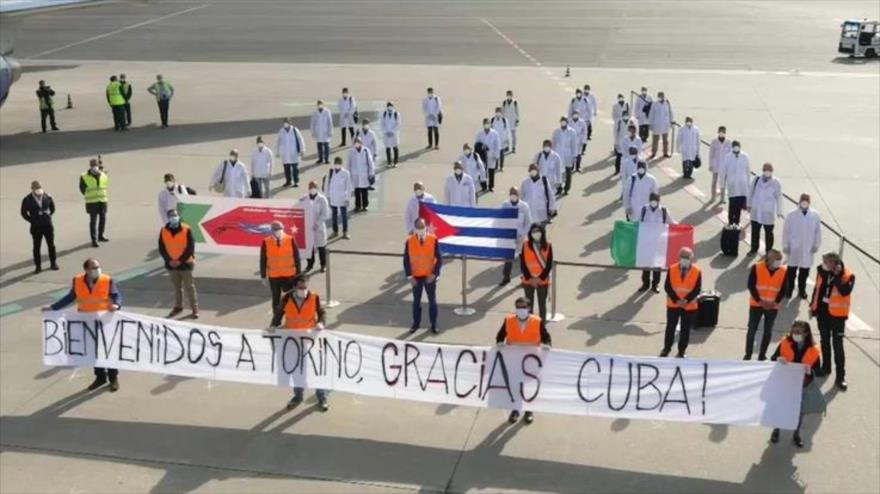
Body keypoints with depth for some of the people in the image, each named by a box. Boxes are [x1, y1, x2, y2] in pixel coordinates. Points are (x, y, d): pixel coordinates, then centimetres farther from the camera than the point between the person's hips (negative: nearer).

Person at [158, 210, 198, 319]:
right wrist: (169, 260, -9)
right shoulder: (164, 231, 0)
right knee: (176, 288, 15)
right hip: (171, 264, 4)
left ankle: (195, 309, 8)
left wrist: (180, 260, -15)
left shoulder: (186, 229, -10)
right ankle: (178, 307, 29)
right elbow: (161, 248, 3)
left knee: (189, 287, 1)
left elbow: (191, 247, -11)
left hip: (185, 264, -4)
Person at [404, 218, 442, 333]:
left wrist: (434, 274, -12)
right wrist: (409, 276, -8)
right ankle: (416, 323, 25)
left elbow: (439, 258, -5)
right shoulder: (409, 241, -8)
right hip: (416, 276, 1)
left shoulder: (433, 239, -10)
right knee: (416, 301, 12)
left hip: (429, 276, -1)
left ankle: (434, 325, 19)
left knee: (432, 301, 8)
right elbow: (406, 260, -3)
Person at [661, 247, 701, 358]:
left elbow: (697, 289, -10)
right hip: (673, 304, 1)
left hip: (690, 306, -1)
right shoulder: (672, 269, -6)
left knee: (685, 329, 8)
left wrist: (686, 300, -20)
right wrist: (676, 300, -17)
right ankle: (666, 349, 24)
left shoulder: (697, 271, -9)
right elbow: (668, 287, -8)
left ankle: (682, 351, 20)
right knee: (670, 327, 10)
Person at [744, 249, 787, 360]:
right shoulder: (756, 267, -12)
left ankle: (762, 355, 20)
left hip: (773, 306, 2)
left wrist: (776, 302, -14)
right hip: (756, 304, -2)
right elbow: (751, 285, -11)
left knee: (768, 331, 9)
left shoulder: (784, 271, -6)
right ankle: (748, 354, 13)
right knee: (752, 329, 2)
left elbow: (784, 289, -2)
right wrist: (759, 301, -17)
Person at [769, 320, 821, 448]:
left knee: (799, 409, 11)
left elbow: (817, 371, -8)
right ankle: (776, 430, 32)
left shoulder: (813, 350, -12)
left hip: (801, 385, 0)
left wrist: (810, 371, -29)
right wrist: (778, 359, -27)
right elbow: (773, 358, -5)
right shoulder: (785, 343, -11)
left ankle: (796, 434, 31)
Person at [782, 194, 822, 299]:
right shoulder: (791, 215, -11)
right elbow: (786, 231, -5)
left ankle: (802, 290, 27)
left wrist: (816, 245, 3)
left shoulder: (815, 215, -6)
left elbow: (818, 231, 3)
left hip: (808, 249, 2)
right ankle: (789, 290, 21)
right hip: (793, 248, -2)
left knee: (805, 271, 11)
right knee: (791, 270, 8)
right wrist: (785, 246, -3)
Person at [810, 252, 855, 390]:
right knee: (824, 341, 18)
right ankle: (826, 367, 36)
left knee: (837, 345, -3)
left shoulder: (848, 275, -17)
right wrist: (813, 306, 14)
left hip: (837, 314, -5)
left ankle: (840, 377, 4)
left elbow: (845, 291, -33)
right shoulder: (822, 271, -2)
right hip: (822, 311, 5)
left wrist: (837, 276, -31)